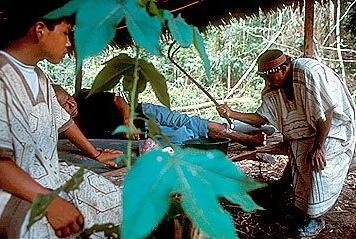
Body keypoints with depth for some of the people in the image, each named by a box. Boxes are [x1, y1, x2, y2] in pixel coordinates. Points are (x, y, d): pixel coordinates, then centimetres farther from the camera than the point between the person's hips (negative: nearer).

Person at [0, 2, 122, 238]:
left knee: (122, 203, -1)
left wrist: (96, 154, 29)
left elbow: (62, 120, 23)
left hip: (54, 175, 9)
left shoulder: (40, 77, 12)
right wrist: (50, 201, -30)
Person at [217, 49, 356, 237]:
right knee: (299, 167, 0)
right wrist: (232, 114, -16)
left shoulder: (309, 73, -28)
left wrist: (318, 147, -26)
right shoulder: (273, 89, -4)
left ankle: (315, 218, 0)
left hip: (333, 129, -7)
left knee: (319, 166, -17)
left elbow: (327, 111, -27)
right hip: (303, 134, 7)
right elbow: (261, 118, -3)